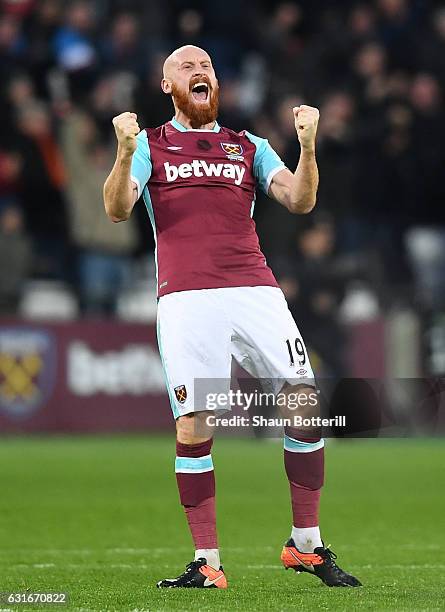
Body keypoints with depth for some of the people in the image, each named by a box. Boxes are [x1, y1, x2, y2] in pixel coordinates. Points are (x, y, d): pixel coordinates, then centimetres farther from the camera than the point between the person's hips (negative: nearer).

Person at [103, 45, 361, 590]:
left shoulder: (249, 147, 22)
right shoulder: (149, 144, 16)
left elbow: (300, 201, 9)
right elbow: (117, 210, 1)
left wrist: (307, 145, -7)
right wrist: (125, 152, -16)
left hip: (255, 289, 2)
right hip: (186, 296, -2)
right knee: (193, 425, -10)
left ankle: (306, 544, 4)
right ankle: (206, 562, -4)